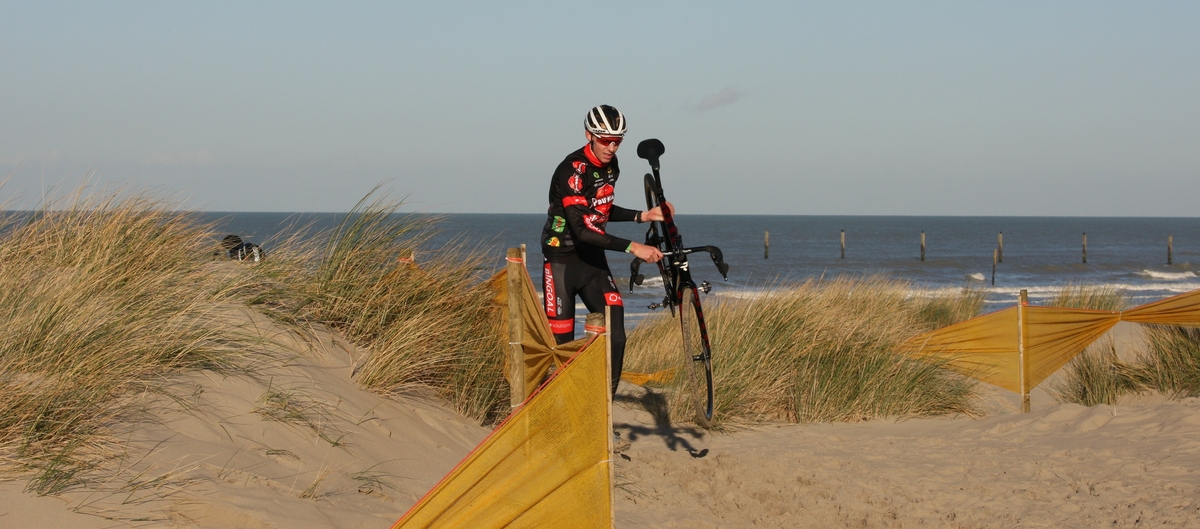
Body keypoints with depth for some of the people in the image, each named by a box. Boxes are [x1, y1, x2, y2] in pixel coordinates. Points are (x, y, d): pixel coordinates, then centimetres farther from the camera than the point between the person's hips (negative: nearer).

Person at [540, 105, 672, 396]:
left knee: (615, 336, -6)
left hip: (594, 260, 7)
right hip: (563, 261, -7)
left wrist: (644, 216, 4)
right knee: (561, 343, -4)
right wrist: (632, 247, -35)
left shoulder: (610, 165, 3)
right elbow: (581, 229, -31)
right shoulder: (572, 171, -23)